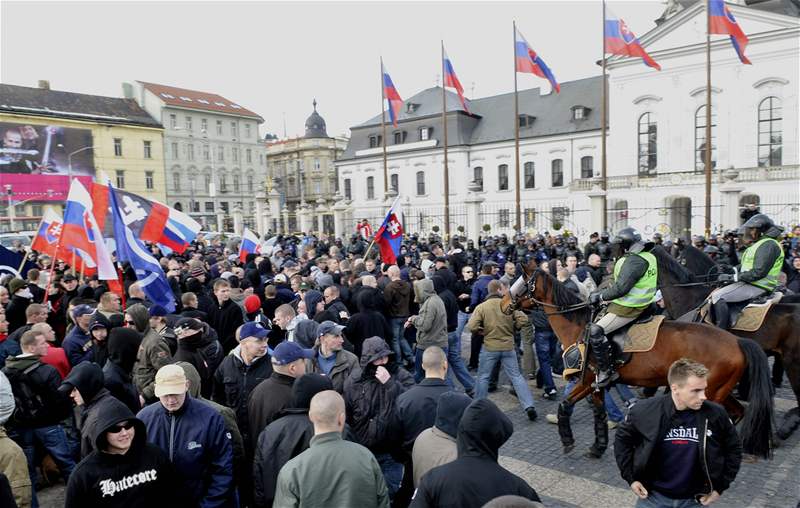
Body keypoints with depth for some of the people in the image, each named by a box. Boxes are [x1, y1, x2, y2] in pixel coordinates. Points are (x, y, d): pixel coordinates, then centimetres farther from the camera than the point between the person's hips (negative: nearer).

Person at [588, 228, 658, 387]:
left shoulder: (633, 261, -21)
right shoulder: (648, 256, 12)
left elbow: (620, 288, -26)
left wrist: (600, 296, -13)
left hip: (628, 308, -11)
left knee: (595, 331, -15)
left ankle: (606, 371, -10)